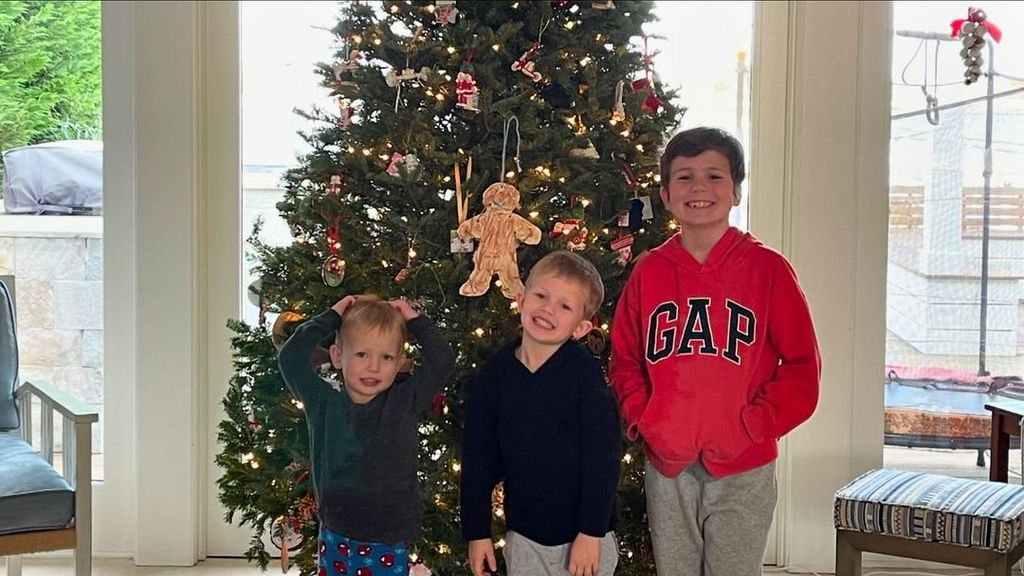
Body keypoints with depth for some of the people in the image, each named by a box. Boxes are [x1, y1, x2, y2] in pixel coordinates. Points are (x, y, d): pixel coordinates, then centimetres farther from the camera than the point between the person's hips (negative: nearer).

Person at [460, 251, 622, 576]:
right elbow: (477, 459, 4)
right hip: (523, 538, 3)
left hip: (585, 537, -3)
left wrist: (591, 533, -13)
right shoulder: (493, 376, -2)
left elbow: (603, 456, -12)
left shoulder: (585, 373, -11)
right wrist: (477, 532, 5)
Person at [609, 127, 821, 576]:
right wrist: (641, 419, -3)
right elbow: (624, 358, 11)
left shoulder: (767, 268, -5)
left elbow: (802, 365, -4)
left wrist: (756, 424, -12)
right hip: (667, 470, 3)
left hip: (743, 472, -2)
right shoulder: (648, 271, 3)